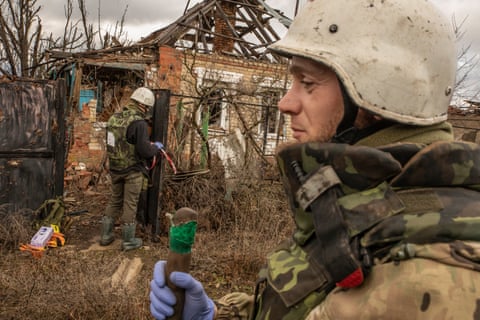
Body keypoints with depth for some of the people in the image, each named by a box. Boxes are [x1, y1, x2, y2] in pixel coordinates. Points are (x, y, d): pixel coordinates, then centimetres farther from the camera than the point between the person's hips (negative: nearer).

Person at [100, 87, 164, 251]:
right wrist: (156, 147, -2)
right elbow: (145, 151, -24)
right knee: (130, 205, 5)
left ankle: (106, 235, 28)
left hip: (115, 168, 7)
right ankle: (128, 241, 17)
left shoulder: (114, 118, 3)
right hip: (132, 171, -7)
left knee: (115, 201, 20)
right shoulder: (139, 123, -21)